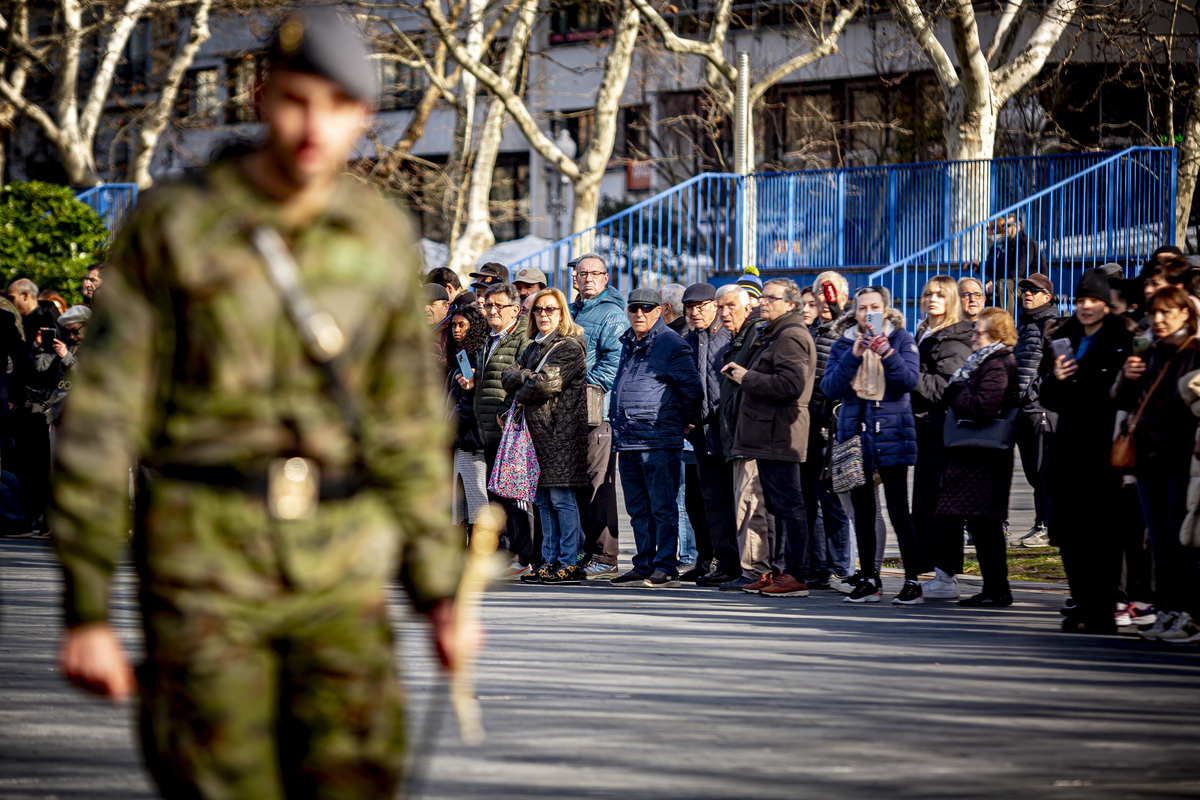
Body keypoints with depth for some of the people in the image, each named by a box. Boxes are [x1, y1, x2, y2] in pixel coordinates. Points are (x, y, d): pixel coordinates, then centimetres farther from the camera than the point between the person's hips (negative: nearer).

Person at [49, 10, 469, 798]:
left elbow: (410, 429, 13)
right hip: (204, 564, -3)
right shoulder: (171, 226, -6)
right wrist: (87, 610, -9)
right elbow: (102, 419, -6)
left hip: (342, 574, 3)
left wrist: (440, 593, 11)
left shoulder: (385, 238, 5)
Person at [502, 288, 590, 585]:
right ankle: (550, 560, 12)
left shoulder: (570, 347, -6)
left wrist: (521, 396, 1)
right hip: (536, 428, 8)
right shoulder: (534, 348, 20)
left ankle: (569, 563, -8)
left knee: (561, 497, -9)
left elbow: (547, 383, -15)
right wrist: (527, 377, -10)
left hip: (561, 429, -8)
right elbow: (508, 378, 10)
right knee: (544, 500, 9)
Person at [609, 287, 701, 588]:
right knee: (638, 508, 11)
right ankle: (644, 566, 17)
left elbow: (691, 388, -7)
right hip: (627, 440, 8)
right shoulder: (628, 343, 17)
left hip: (659, 440, -8)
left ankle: (666, 569, -5)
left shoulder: (671, 343, -7)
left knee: (662, 506, -6)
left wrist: (687, 420, 2)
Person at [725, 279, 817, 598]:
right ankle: (786, 571, 17)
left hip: (779, 436, -11)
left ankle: (796, 575, -9)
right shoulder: (773, 335, 23)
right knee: (778, 507, 12)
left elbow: (790, 384, -24)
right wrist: (743, 373, 15)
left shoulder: (792, 336, -11)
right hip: (767, 436, 11)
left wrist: (748, 378, -14)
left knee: (788, 505, -9)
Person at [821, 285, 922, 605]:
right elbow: (831, 387, -2)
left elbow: (909, 380, -9)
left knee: (898, 510, -9)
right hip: (855, 432, 3)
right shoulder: (844, 344, 10)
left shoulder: (902, 339, 3)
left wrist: (887, 354, -23)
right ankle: (867, 580, 14)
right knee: (862, 512, 6)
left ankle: (912, 581, -6)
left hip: (891, 433, -3)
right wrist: (853, 356, -14)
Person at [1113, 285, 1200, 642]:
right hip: (1149, 459, 7)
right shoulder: (1150, 355, 16)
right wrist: (1126, 379, 1)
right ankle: (1166, 611, 15)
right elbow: (1123, 402, 21)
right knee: (1160, 542, 10)